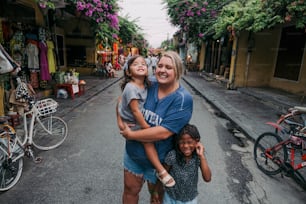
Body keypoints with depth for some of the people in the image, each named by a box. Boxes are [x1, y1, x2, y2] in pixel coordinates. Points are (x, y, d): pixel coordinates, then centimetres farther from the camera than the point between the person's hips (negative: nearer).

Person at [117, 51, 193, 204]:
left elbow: (164, 132, -30)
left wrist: (130, 134, -22)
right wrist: (120, 122, -12)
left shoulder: (183, 99, -23)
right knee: (130, 190, 25)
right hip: (133, 153, 4)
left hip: (159, 160, -3)